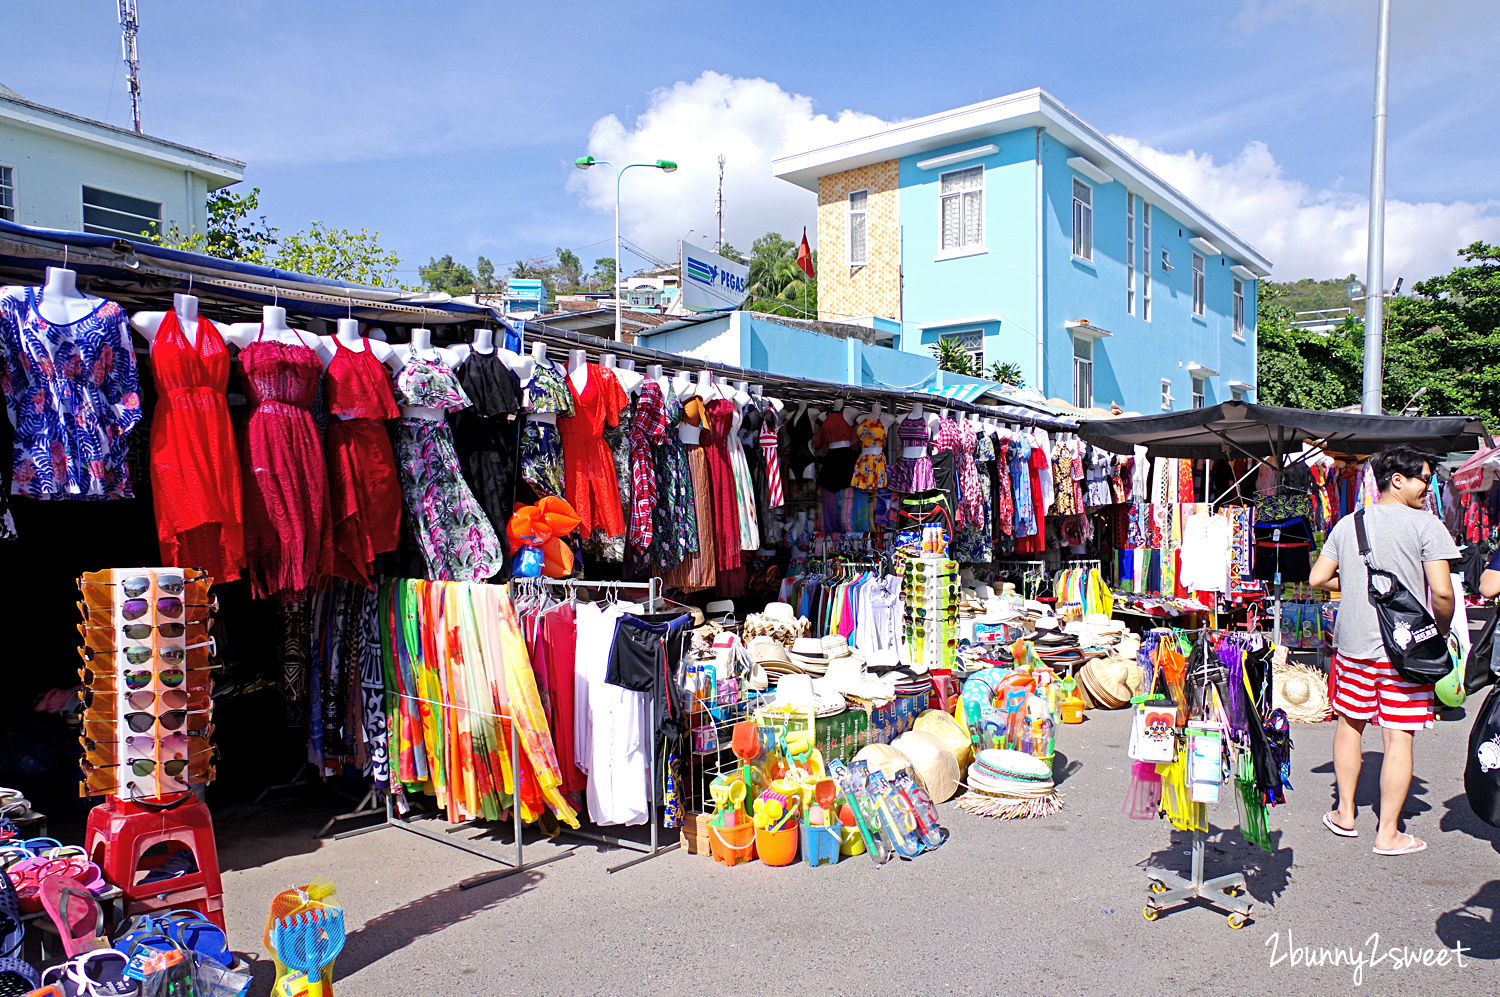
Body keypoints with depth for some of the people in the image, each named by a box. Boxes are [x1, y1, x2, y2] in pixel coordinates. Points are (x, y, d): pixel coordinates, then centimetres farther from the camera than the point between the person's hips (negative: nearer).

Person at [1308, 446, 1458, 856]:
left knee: (1349, 724, 18)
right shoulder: (1426, 524, -9)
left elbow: (1318, 578, 9)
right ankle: (1388, 833, 8)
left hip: (1352, 642, 5)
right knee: (1398, 738, 2)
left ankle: (1345, 814, 27)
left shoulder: (1347, 524, 6)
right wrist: (1442, 633, 1)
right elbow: (1441, 592, -15)